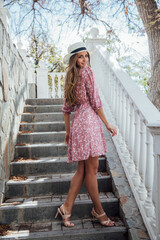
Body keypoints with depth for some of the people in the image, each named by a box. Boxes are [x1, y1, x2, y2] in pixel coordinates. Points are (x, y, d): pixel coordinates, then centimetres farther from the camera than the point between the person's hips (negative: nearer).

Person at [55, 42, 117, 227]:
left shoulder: (71, 77, 19)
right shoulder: (86, 71, -4)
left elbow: (66, 108, 17)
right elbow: (95, 102, -9)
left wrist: (68, 132, 21)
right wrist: (107, 124, -2)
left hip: (78, 121, 8)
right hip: (89, 120, -8)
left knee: (82, 169, 12)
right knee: (91, 169, 0)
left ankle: (66, 207, 16)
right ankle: (98, 211, 14)